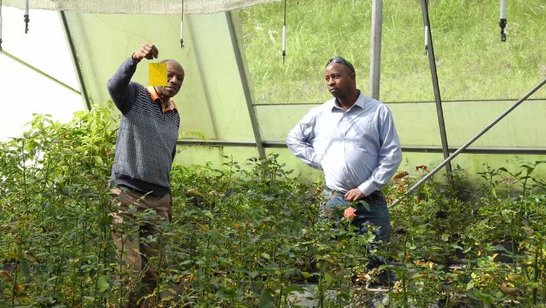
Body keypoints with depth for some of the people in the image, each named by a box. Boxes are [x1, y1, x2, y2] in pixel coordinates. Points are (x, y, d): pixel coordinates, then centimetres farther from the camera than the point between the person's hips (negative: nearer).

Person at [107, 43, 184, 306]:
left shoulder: (174, 117, 18)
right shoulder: (136, 96, -1)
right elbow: (114, 85, -25)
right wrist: (135, 59, -43)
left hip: (159, 199, 6)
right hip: (127, 194, -6)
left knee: (152, 273, 5)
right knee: (130, 271, -9)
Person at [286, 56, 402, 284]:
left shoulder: (378, 111, 0)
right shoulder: (319, 114, 9)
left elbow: (392, 155, -3)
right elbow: (293, 139, 22)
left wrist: (365, 188, -9)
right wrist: (319, 161, 7)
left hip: (370, 201, -2)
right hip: (332, 200, 3)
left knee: (376, 260, -4)